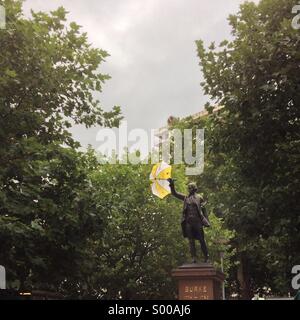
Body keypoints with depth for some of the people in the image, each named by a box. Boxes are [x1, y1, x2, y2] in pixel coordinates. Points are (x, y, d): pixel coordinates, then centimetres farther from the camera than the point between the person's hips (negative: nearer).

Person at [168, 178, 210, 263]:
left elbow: (203, 210, 5)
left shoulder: (199, 198, 7)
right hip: (188, 222, 3)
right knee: (191, 241, 1)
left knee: (201, 240, 0)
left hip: (197, 221, -3)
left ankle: (206, 257, 10)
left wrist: (206, 222, -1)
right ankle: (194, 258, 2)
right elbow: (174, 193, 19)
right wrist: (172, 184, 5)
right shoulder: (185, 198, 16)